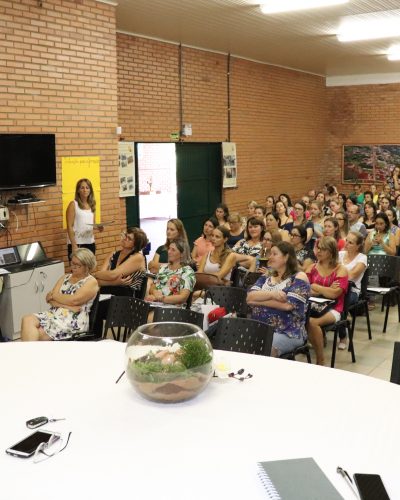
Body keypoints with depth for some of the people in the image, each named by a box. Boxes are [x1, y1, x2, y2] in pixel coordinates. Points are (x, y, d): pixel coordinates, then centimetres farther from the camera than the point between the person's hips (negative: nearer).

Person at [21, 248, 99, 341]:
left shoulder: (91, 282, 1)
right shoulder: (65, 278, 19)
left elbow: (74, 300, -14)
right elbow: (50, 299, 6)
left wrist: (54, 295, 0)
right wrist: (68, 306, -11)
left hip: (74, 320, -6)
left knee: (39, 333, -29)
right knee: (27, 320, -23)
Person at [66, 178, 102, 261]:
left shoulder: (92, 205, 10)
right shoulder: (73, 205, -6)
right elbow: (70, 227, -9)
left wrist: (97, 227, -4)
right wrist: (74, 245, -16)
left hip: (90, 243, 5)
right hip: (77, 243, -5)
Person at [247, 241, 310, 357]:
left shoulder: (299, 277, 0)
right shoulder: (266, 277, 18)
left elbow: (288, 304, -14)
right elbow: (250, 297, 3)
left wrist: (258, 300, -5)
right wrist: (272, 294, -15)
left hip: (287, 333, -5)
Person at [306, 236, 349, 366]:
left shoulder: (341, 270, -1)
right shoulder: (312, 268, 12)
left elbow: (334, 294, -15)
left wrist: (314, 286, -5)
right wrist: (325, 290, -10)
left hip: (332, 309, -4)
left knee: (312, 322, -33)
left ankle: (320, 361, -15)